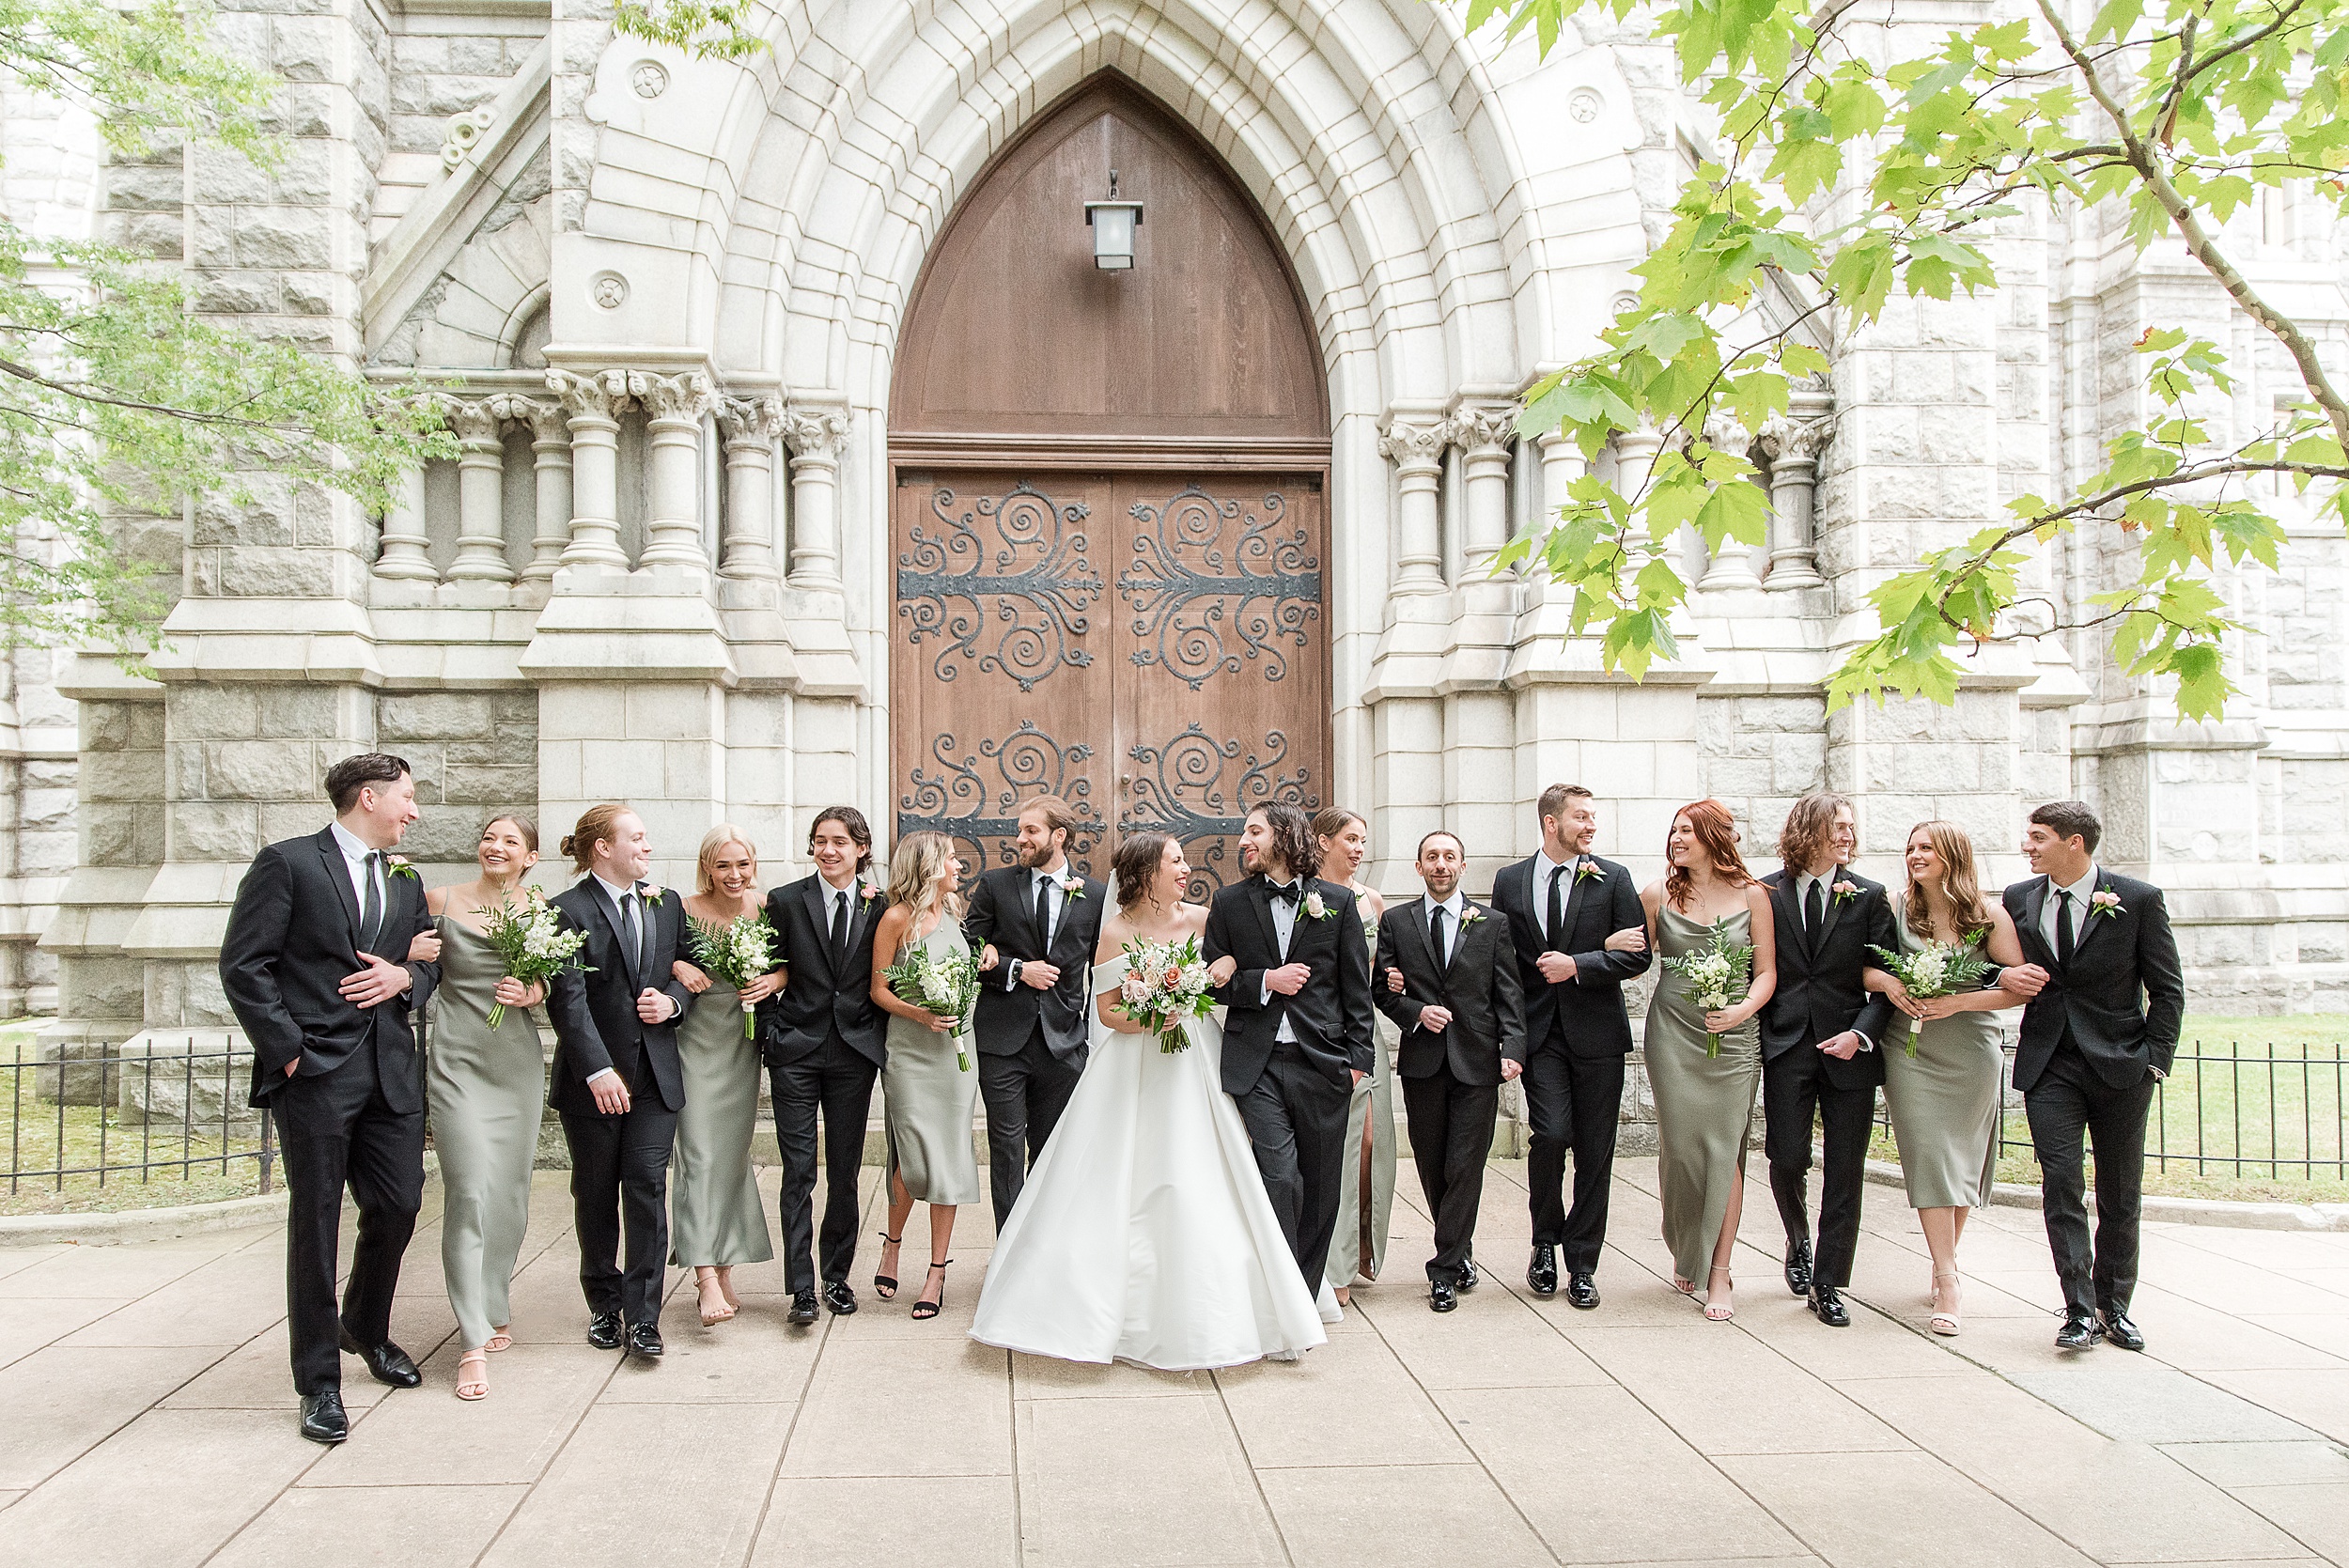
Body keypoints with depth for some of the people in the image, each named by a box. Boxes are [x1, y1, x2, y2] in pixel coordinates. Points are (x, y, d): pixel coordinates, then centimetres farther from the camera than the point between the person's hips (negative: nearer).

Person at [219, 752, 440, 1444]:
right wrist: (287, 1048, -11)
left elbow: (430, 961, 21)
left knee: (398, 1206, 8)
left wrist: (405, 975, -2)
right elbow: (243, 966, -7)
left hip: (391, 1069, 6)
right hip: (315, 1071, -6)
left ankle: (366, 1330, 35)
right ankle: (319, 1381, 12)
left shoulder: (405, 880, 16)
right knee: (315, 1220, 1)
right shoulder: (287, 864, -4)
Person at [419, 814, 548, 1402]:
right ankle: (473, 1342, -7)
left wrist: (533, 994, -10)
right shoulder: (441, 901, 1)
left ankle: (494, 1308, 30)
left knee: (511, 1192, 9)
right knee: (470, 1192, -11)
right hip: (459, 1060, -3)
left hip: (518, 1062, 3)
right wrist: (412, 955, -14)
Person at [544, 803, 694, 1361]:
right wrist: (598, 1070, -21)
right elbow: (568, 999, -14)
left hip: (655, 1074, 3)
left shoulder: (666, 904, 10)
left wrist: (672, 1001, -6)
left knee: (648, 1190, -3)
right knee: (596, 1195, 10)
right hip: (593, 1078, -3)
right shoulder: (567, 910, -7)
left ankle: (642, 1317, 2)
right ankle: (604, 1307, 26)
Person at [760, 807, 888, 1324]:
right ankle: (802, 1287, 2)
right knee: (799, 1170, -2)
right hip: (797, 1052, -1)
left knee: (845, 1171, 8)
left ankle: (837, 1276, 21)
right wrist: (773, 1035, -2)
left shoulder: (880, 906, 4)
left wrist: (880, 1035, 3)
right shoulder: (785, 901, 1)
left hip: (856, 1051, 1)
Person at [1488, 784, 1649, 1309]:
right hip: (1539, 1030, 0)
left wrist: (1578, 964, -12)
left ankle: (1582, 1265, 17)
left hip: (1596, 1032, 1)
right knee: (1551, 1134, -14)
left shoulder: (1614, 878, 4)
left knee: (1595, 1152, 4)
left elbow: (1639, 956, -1)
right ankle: (1545, 1241, 12)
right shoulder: (1509, 881, 7)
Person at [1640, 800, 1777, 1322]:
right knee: (1679, 1144, 0)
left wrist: (1744, 1008, -13)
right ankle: (1684, 1250, 23)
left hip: (1733, 1037, -1)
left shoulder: (1752, 895, 3)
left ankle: (1718, 1270, 3)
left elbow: (1767, 971, 4)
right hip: (1673, 1035, 1)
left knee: (1725, 1149, -4)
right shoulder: (1658, 894, 6)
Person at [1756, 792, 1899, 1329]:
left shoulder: (1870, 896, 4)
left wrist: (1861, 1033, -10)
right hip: (1786, 1044, 0)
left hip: (1848, 1048, 1)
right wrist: (1758, 1029, -4)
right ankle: (1799, 1243, 27)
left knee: (1845, 1169, 1)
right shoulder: (1766, 894, 3)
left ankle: (1828, 1285, 13)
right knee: (1787, 1159, -4)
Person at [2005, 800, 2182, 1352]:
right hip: (2049, 1065, 2)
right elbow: (1998, 964, 16)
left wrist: (2155, 1060, -6)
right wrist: (2003, 975, -8)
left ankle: (2114, 1307, 21)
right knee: (2061, 1187, -7)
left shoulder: (2138, 900, -3)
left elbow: (2168, 989, 1)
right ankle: (2080, 1311, -4)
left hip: (2120, 1064, -1)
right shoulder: (2018, 899, 5)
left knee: (2120, 1195, 8)